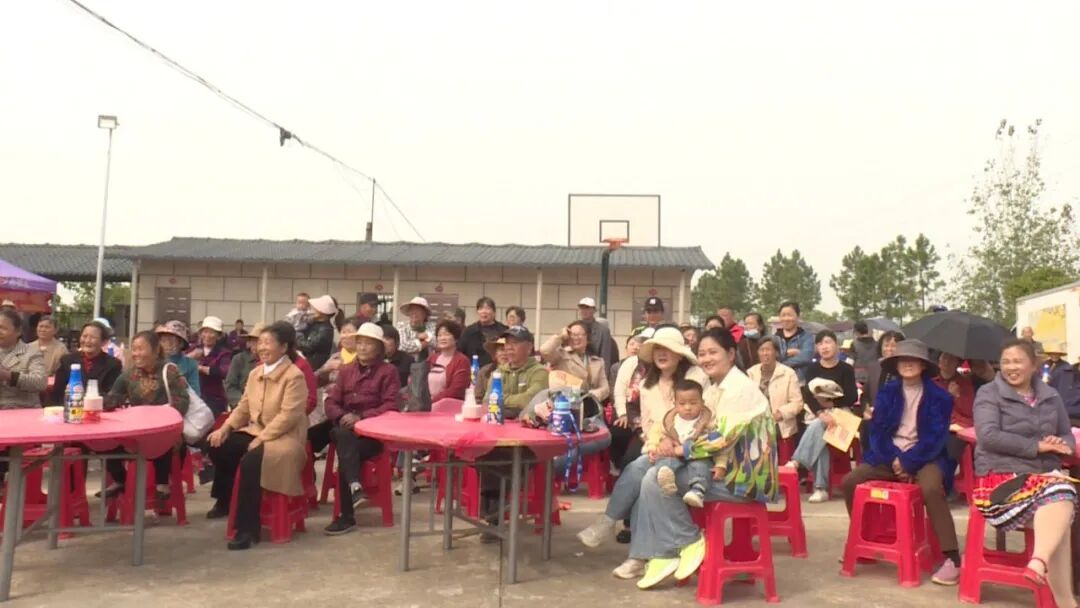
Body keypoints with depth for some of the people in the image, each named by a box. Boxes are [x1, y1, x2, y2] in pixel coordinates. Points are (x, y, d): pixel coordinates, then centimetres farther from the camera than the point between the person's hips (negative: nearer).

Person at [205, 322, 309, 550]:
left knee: (250, 461, -32)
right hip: (255, 431, 8)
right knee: (218, 445, -6)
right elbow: (243, 407, 13)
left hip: (284, 437, -8)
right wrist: (226, 428, -3)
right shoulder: (255, 373, 11)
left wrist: (261, 438, -24)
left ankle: (248, 529, -25)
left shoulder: (294, 376, -14)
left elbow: (288, 416, -20)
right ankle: (225, 500, 19)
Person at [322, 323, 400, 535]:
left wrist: (361, 417, -21)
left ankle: (347, 515, -23)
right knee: (343, 436, -33)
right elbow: (331, 401, 10)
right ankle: (354, 486, -42)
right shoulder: (346, 370, 19)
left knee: (345, 454, -30)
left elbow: (391, 407, -9)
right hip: (346, 429, 3)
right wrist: (341, 416, -13)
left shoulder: (388, 371, 2)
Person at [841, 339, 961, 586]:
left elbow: (936, 437, -10)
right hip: (890, 455, 4)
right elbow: (878, 430, 2)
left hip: (925, 456, -4)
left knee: (930, 488, -36)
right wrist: (894, 459, -13)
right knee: (850, 481, -12)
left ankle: (952, 558, -27)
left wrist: (908, 461, -18)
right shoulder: (887, 391, 5)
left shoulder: (938, 396, -5)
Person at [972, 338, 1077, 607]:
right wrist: (1036, 446, -17)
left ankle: (1039, 562, -40)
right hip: (1000, 474, -4)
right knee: (1059, 517, -29)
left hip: (1043, 473, 5)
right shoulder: (989, 393, 1)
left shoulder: (1050, 397, 17)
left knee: (1063, 494, -32)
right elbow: (988, 436, -12)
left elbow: (1068, 438, 20)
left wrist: (1061, 444, -6)